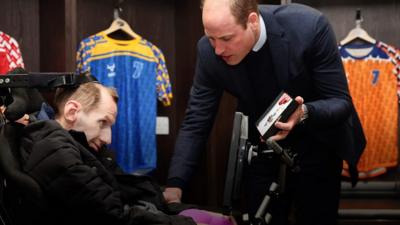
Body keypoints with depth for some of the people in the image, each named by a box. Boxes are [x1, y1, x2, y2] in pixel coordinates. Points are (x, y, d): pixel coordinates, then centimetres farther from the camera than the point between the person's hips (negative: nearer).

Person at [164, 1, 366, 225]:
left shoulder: (310, 26, -28)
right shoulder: (209, 50, -19)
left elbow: (340, 102, -21)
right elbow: (196, 122, -12)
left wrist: (304, 113, -42)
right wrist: (175, 185, -22)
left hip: (316, 147, -2)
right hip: (261, 151, 2)